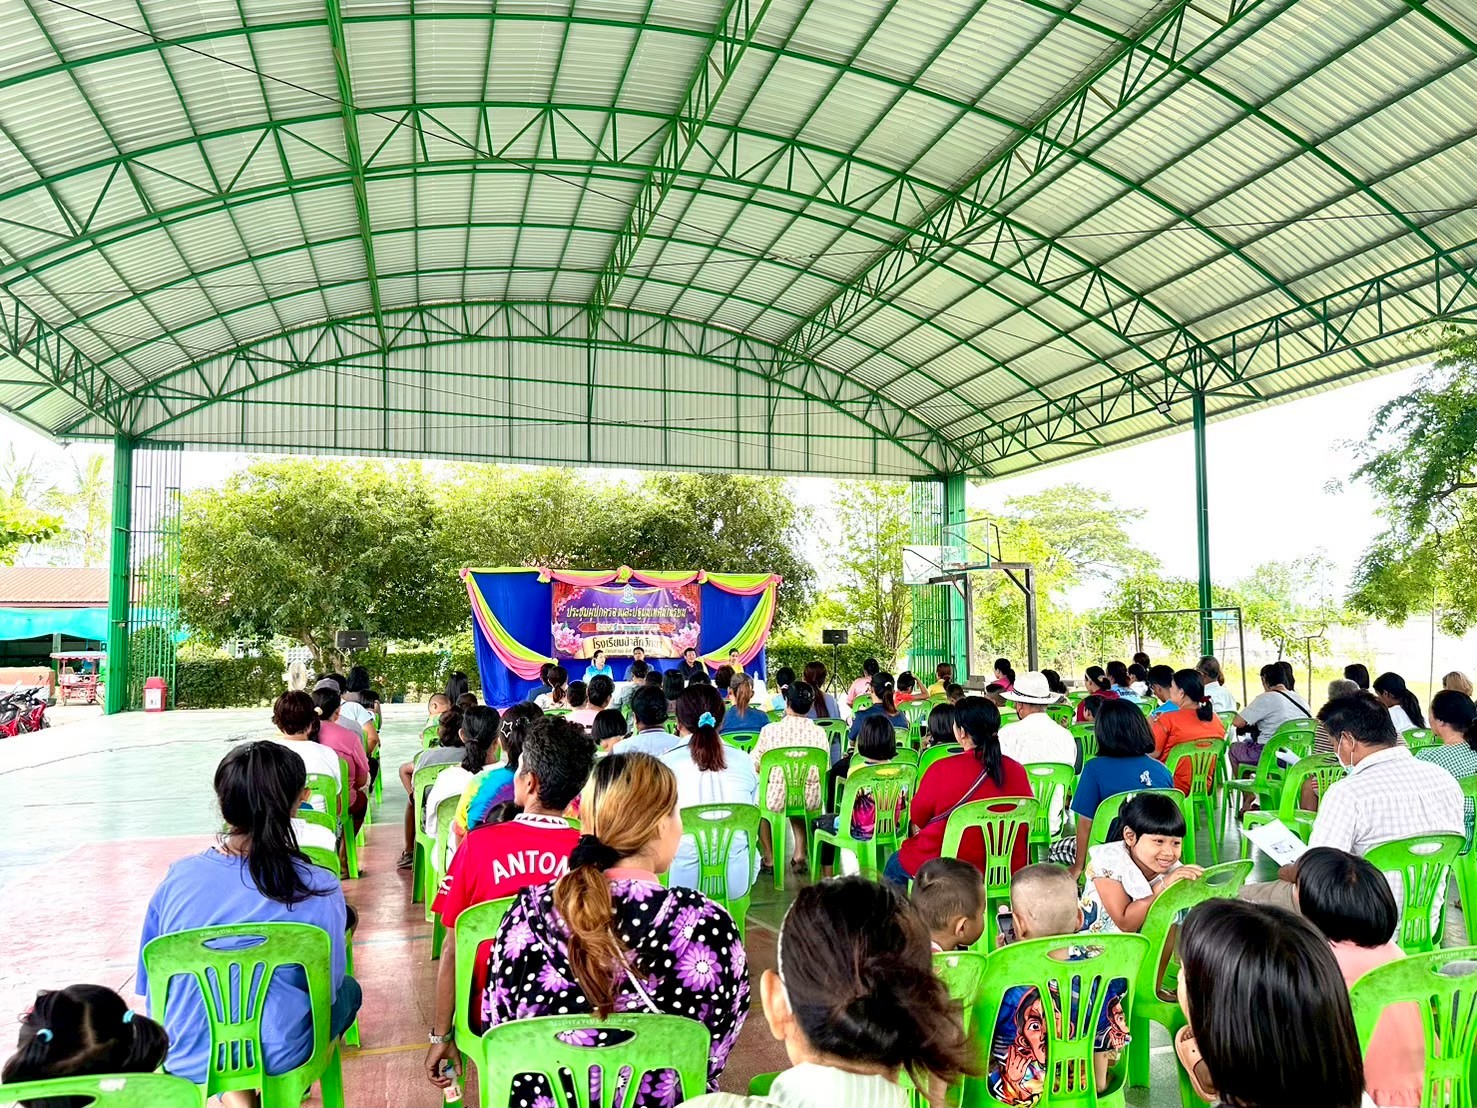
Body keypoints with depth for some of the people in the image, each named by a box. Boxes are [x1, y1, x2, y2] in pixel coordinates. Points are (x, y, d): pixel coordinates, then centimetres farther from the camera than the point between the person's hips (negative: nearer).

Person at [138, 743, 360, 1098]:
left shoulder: (177, 878, -12)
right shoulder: (318, 889, -20)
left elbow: (152, 981, 1)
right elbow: (327, 985, -6)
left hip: (187, 1060, 3)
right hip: (277, 1056, -2)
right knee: (347, 989, 27)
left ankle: (229, 1091, 18)